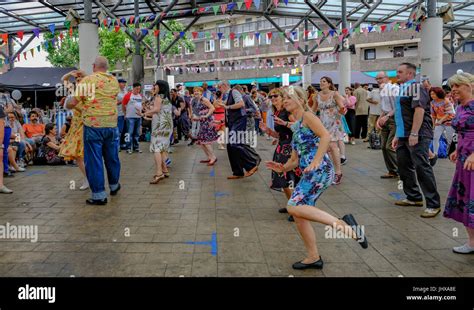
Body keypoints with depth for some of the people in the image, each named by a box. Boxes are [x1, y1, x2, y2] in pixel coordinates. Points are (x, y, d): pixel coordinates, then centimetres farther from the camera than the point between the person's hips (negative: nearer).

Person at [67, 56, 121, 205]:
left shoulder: (87, 80, -7)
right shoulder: (114, 81, 6)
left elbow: (73, 103, -7)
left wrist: (66, 105, 18)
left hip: (93, 125, -4)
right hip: (111, 125, 4)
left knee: (94, 160, 3)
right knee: (112, 157, 18)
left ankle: (99, 194, 6)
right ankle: (114, 185, 36)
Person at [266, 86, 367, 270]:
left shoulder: (307, 116, -1)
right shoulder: (296, 127, 23)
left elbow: (326, 136, -18)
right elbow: (295, 159, 22)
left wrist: (315, 161, -25)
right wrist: (282, 168, 4)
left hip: (320, 171, -9)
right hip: (310, 174, 9)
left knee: (293, 207, -21)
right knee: (299, 215, 7)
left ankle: (341, 223, -20)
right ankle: (313, 258, 18)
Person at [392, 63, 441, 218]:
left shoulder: (415, 87, -10)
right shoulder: (403, 89, 18)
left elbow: (419, 110, -21)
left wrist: (414, 134, -26)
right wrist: (397, 136, 21)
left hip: (417, 135, -10)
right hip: (404, 135, 10)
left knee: (421, 167, -9)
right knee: (404, 166, 13)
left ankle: (433, 204, -2)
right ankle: (413, 197, 26)